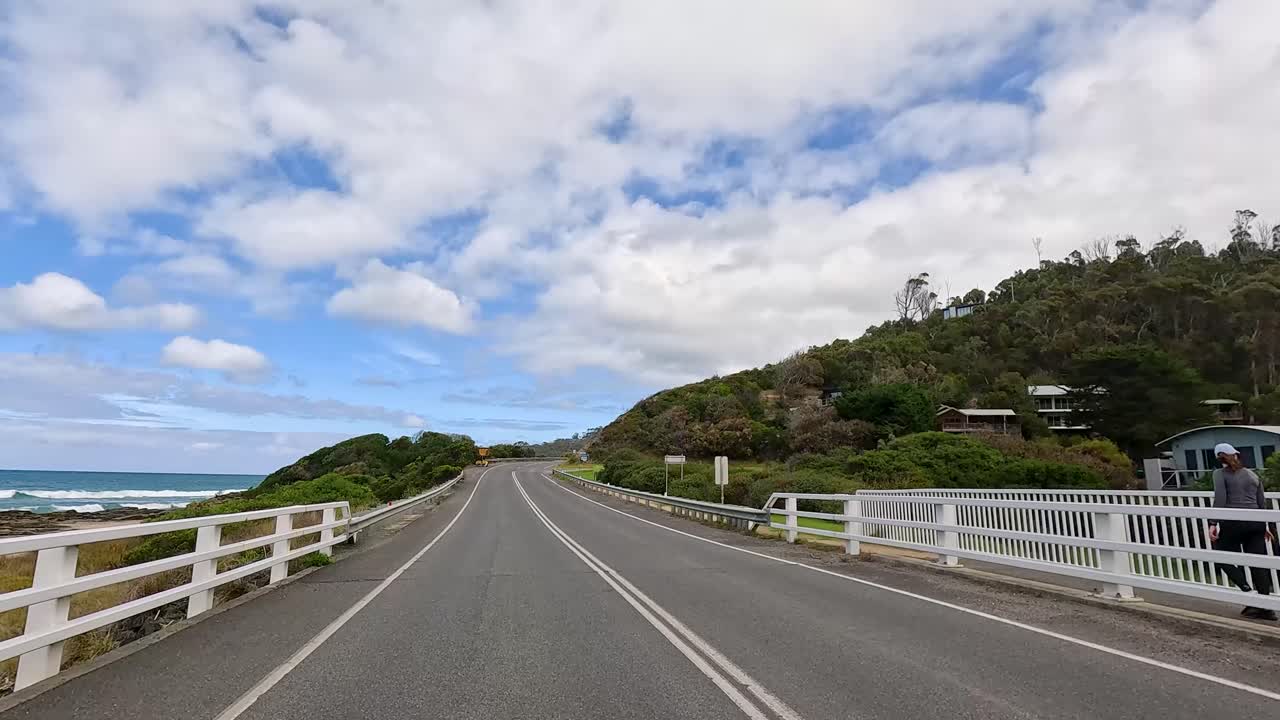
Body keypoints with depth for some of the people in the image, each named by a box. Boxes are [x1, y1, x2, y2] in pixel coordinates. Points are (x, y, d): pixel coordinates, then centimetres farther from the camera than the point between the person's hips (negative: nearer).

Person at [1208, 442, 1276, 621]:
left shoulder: (1220, 473, 0)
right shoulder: (1252, 474, 16)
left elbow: (1220, 500, -12)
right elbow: (1262, 502, 18)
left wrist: (1213, 523, -12)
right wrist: (1264, 526, 27)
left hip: (1233, 522, -5)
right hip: (1256, 521, 6)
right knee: (1258, 562, 7)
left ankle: (1248, 591, -6)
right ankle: (1265, 608, 8)